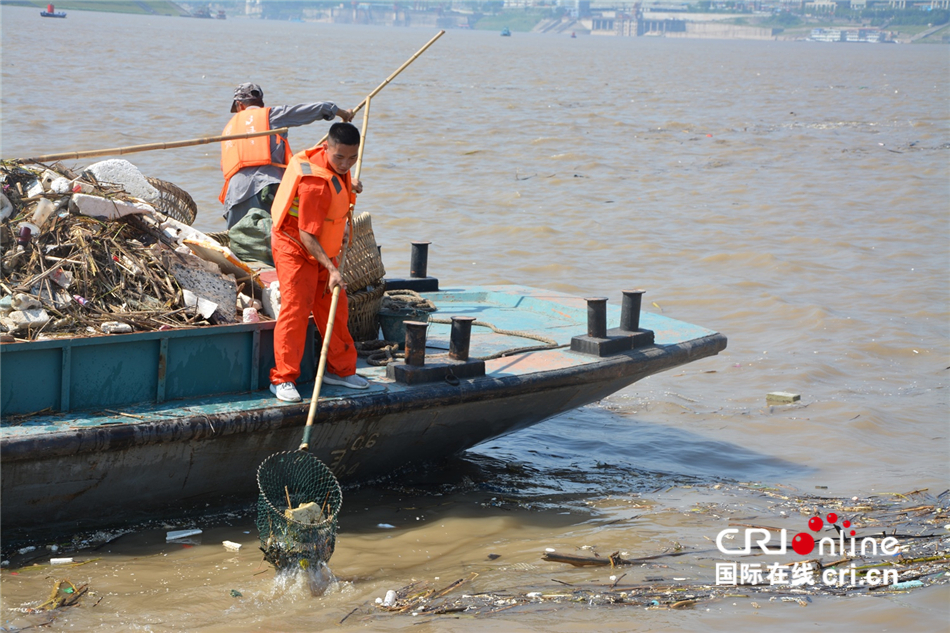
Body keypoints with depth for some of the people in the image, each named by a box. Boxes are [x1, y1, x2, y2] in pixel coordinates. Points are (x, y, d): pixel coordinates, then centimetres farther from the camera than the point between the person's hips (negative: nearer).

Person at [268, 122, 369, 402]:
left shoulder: (336, 167, -5)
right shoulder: (315, 184, -32)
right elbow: (306, 235, -32)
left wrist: (349, 189, 2)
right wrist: (332, 269, -37)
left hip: (321, 249, 9)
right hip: (294, 247, -9)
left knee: (335, 308, 12)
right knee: (295, 309, -13)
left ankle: (340, 369, 25)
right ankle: (283, 379, -9)